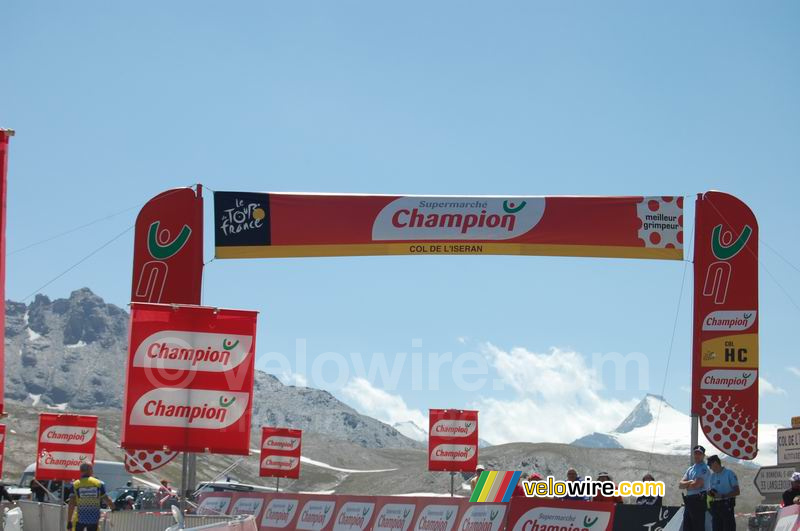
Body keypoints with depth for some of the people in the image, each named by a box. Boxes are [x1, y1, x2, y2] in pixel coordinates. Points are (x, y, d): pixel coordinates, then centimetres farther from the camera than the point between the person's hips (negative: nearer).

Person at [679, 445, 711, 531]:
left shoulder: (704, 469, -7)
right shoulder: (690, 469, 19)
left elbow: (696, 484, -17)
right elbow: (680, 485, 10)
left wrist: (686, 485, 3)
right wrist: (690, 482, -8)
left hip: (698, 501, -9)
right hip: (689, 501, 9)